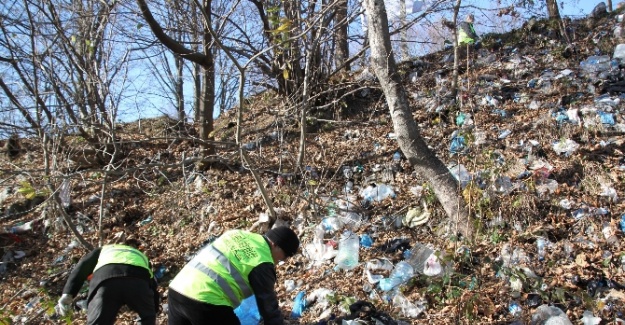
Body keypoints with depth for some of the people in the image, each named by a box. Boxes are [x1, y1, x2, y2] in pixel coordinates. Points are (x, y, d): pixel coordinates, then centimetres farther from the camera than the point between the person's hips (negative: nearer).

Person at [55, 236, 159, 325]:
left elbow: (83, 267, 24)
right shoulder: (141, 256, 46)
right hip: (138, 280, 1)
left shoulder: (103, 249, 43)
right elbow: (152, 286, 43)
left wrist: (67, 294, 13)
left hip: (105, 279, -1)